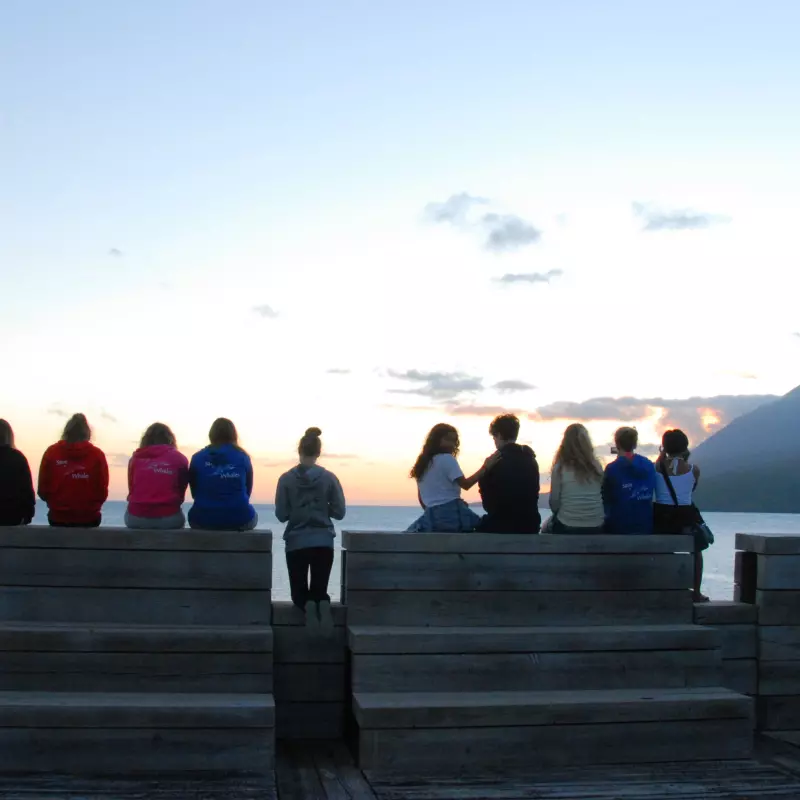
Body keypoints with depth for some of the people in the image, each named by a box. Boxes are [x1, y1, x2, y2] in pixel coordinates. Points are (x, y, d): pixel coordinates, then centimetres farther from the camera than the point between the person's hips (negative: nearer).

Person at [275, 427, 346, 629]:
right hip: (323, 542, 1)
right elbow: (339, 512, 0)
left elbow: (281, 514, -4)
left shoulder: (286, 478, -5)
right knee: (319, 590, 12)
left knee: (298, 592, 13)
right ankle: (323, 603, -24)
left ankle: (307, 606, -23)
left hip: (296, 542, -1)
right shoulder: (329, 478, -3)